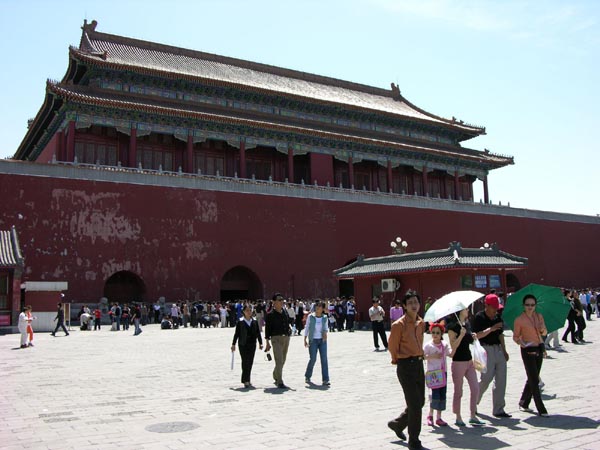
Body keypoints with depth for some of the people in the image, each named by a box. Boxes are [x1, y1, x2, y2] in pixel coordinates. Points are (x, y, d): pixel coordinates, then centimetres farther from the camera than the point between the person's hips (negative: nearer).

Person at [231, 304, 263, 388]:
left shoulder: (255, 321, 6)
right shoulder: (240, 322, -3)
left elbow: (258, 333, 10)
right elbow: (236, 333, 0)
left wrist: (260, 343, 5)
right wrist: (233, 344, -1)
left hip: (252, 344, 4)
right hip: (243, 345, -4)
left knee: (250, 362, 7)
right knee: (245, 362, -8)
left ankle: (247, 380, 18)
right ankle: (245, 381, -5)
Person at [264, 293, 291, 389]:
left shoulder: (285, 312, 11)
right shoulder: (270, 314, -6)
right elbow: (267, 329, -5)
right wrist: (267, 343, -7)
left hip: (286, 338, 6)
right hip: (276, 338, -6)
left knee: (283, 360, 15)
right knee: (279, 361, -11)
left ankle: (276, 377, 36)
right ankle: (280, 382, -8)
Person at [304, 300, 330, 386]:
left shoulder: (324, 318, 3)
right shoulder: (310, 316, -3)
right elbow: (306, 328, 2)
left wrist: (325, 333, -7)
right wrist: (305, 340, -2)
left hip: (322, 340, 2)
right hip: (313, 340, -2)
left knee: (324, 359, -6)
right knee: (313, 359, -3)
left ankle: (325, 380, -3)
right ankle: (307, 376, 21)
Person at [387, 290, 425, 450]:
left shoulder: (421, 323, 7)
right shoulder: (399, 325, -15)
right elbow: (392, 347, -6)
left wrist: (418, 356, 15)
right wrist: (399, 360, 5)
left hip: (419, 364, 8)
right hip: (405, 366, -8)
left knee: (420, 402, 14)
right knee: (415, 404, -5)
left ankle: (397, 424, 37)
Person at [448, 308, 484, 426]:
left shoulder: (467, 324, 11)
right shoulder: (453, 326, -12)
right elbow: (453, 345, -16)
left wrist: (474, 337, 4)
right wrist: (461, 334, -26)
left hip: (469, 361, 7)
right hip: (458, 362, -7)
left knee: (475, 388, 4)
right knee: (458, 392, 3)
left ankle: (473, 416, 14)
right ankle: (458, 418, 15)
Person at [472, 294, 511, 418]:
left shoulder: (498, 317, 12)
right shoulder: (479, 317, -7)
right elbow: (476, 335, -15)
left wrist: (504, 350, 19)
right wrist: (491, 329, -22)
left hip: (498, 349, 7)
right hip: (486, 349, -7)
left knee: (501, 380, 3)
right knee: (486, 379, -8)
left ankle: (498, 410, 10)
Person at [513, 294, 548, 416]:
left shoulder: (539, 316, 4)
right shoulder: (519, 320, -10)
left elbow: (544, 333, 13)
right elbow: (515, 337, -5)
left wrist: (543, 329, -11)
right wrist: (521, 343, -25)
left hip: (539, 348, 6)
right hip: (528, 351, -6)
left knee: (532, 378, 13)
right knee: (534, 380, -4)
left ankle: (524, 403, 29)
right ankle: (541, 410, 1)